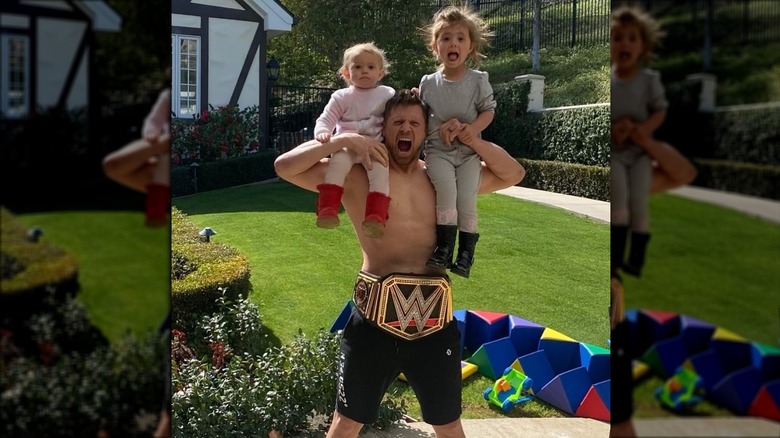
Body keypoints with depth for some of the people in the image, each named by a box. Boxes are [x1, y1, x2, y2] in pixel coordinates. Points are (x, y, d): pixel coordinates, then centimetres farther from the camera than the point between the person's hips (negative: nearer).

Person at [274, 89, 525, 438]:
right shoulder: (356, 177, 1)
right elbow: (285, 166, -4)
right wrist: (344, 141, -11)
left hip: (434, 318, 3)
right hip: (375, 316, -3)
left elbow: (513, 174, 15)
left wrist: (468, 138, 2)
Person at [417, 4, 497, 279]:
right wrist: (442, 126, -5)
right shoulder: (428, 83, 2)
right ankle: (444, 249, -19)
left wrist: (473, 128, -16)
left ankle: (466, 254, -2)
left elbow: (488, 110, 2)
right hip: (438, 150, 0)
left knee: (466, 197, -13)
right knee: (446, 189, -23)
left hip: (469, 150, 0)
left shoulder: (478, 80, -1)